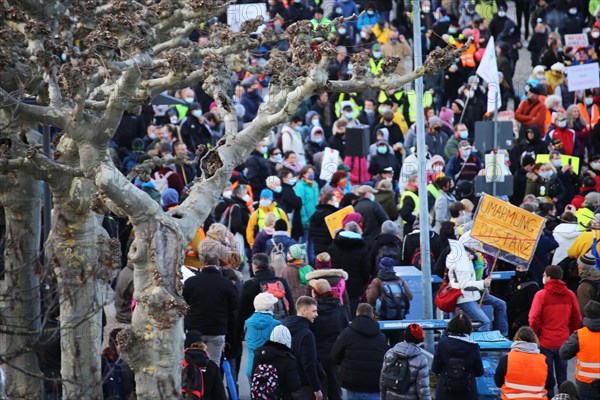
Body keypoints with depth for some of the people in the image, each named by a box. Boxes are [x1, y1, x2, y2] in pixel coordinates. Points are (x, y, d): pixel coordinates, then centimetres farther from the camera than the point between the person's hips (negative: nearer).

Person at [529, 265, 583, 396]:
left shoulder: (541, 295, -12)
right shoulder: (570, 295, -1)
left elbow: (534, 319, -14)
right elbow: (577, 320, 4)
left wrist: (535, 336, 2)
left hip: (545, 343, -3)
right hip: (563, 342, 3)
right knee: (562, 377, 13)